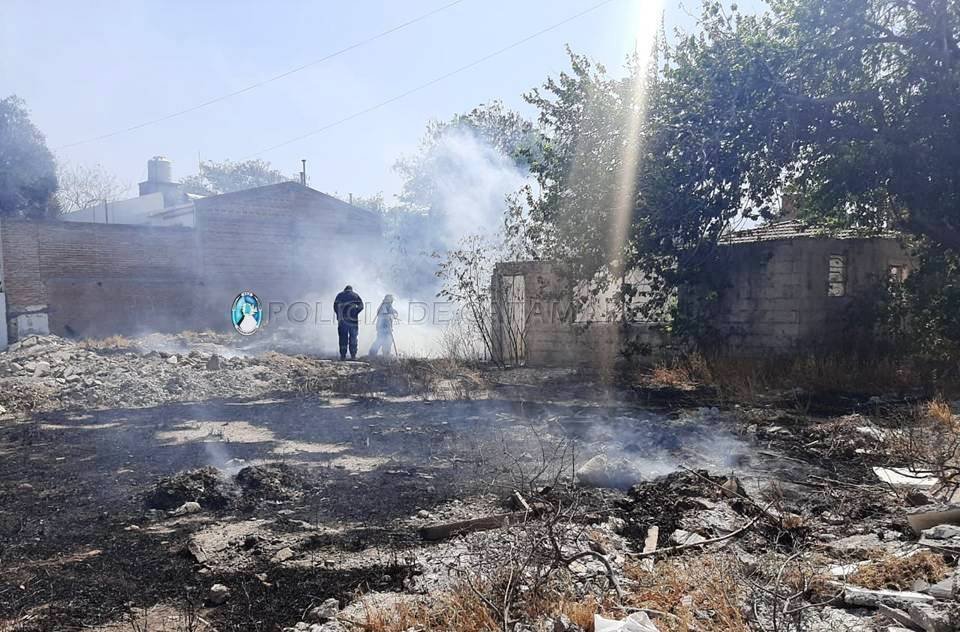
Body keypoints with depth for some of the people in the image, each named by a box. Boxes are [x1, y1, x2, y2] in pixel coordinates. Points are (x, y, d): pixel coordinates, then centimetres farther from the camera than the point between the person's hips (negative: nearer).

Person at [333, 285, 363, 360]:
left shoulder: (340, 295, 11)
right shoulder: (355, 295, 10)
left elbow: (335, 306, 2)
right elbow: (361, 306, -1)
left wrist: (339, 315, 7)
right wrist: (355, 313, 4)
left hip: (342, 320, 1)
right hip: (353, 320, 0)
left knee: (343, 338, 4)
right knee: (353, 338, 4)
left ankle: (343, 355, 0)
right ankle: (353, 355, -1)